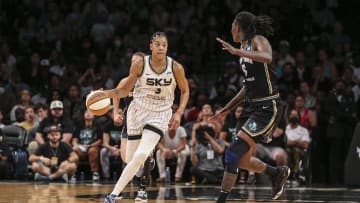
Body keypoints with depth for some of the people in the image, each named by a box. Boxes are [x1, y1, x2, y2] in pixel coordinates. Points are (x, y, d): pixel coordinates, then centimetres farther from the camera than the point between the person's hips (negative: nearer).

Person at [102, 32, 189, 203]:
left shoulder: (176, 68, -11)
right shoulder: (139, 65, -12)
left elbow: (185, 91, 5)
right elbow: (125, 90, -2)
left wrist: (179, 113, -8)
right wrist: (106, 93, -19)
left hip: (160, 114, -1)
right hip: (138, 111, 1)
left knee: (141, 155, -22)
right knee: (131, 159, 5)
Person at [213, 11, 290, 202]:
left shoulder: (258, 40, -10)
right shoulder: (244, 47, 15)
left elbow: (267, 57, -36)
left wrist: (237, 52, -39)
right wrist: (226, 109, 22)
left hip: (267, 107, -9)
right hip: (251, 105, 9)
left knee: (234, 152, -18)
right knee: (243, 160, 13)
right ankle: (278, 173, 37)